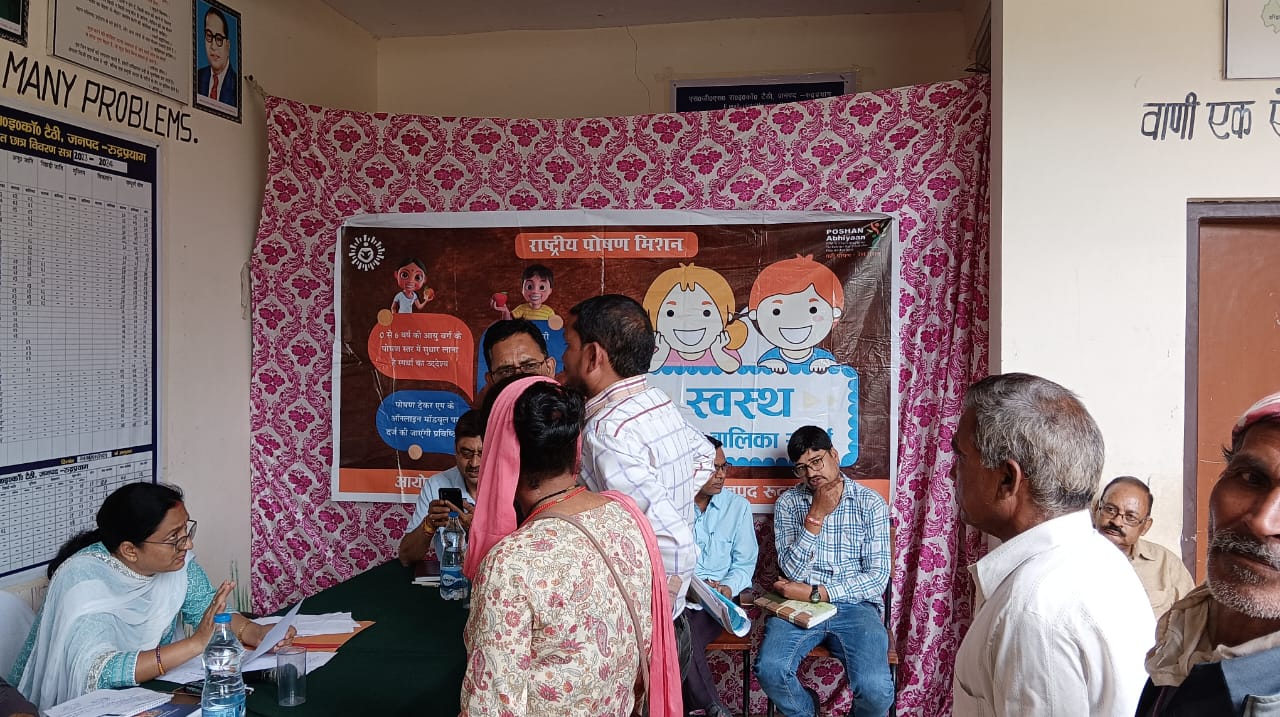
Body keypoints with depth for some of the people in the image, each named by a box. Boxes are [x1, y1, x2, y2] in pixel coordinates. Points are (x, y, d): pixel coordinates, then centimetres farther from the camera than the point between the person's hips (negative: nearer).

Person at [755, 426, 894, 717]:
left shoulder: (870, 503, 3)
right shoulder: (788, 503, 6)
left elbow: (878, 577, -4)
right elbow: (792, 571, -4)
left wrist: (815, 593, -12)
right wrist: (816, 515, -13)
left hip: (855, 606, -1)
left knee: (876, 690, -27)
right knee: (770, 669, -27)